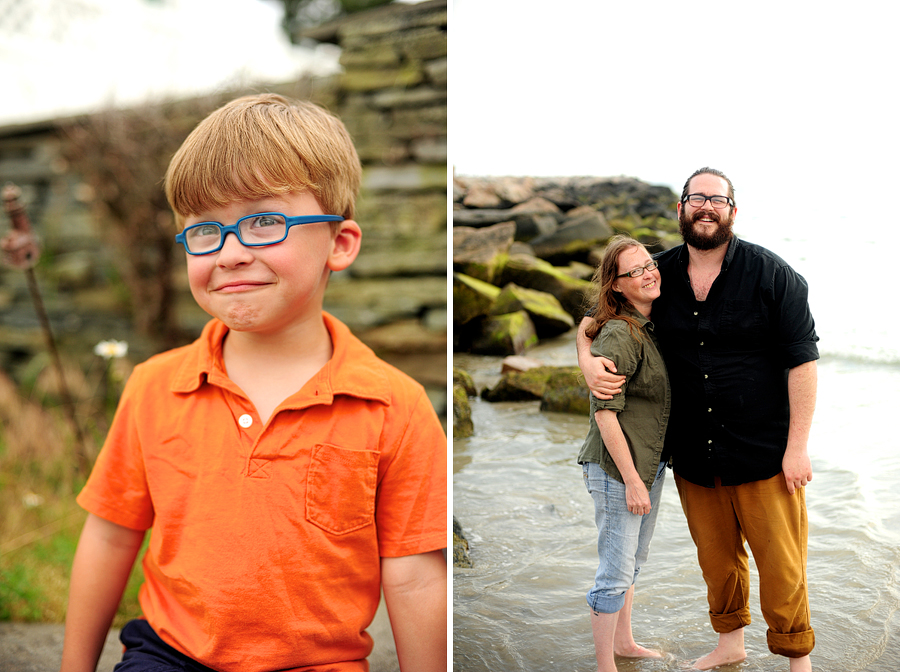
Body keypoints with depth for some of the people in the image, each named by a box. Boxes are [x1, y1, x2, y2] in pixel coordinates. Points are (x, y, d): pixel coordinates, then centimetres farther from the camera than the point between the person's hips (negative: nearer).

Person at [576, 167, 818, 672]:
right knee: (716, 557, 19)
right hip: (693, 455, 4)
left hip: (763, 453, -3)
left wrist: (798, 445, -11)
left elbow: (802, 359, -8)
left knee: (781, 564, 4)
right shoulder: (661, 274, 3)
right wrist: (587, 359, -6)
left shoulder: (770, 273, -7)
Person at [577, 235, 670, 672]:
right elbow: (605, 413, -22)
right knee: (615, 574, 1)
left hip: (650, 463, 9)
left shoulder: (654, 325, 7)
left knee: (633, 562, 23)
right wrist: (632, 481, -21)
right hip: (617, 469, -9)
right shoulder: (617, 336, -20)